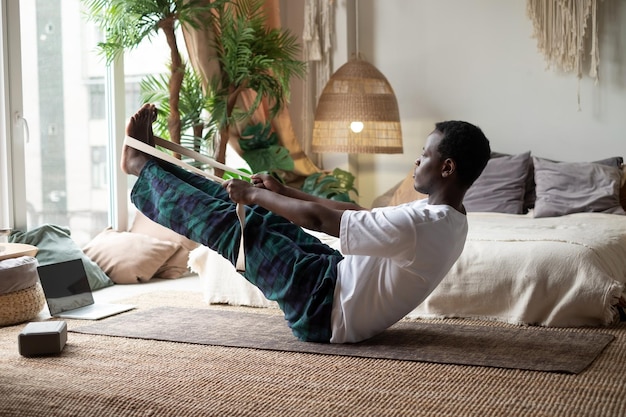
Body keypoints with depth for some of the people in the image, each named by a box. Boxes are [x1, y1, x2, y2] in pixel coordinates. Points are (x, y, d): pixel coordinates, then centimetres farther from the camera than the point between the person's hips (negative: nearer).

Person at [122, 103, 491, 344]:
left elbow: (318, 219, -27)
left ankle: (142, 166, 13)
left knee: (230, 225, -5)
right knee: (262, 217, 11)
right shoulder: (444, 215, 3)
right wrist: (283, 191, 13)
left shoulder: (422, 225, -29)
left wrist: (255, 195, -13)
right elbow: (357, 213, 11)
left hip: (326, 309, -8)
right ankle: (154, 163, 23)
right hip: (343, 278, 9)